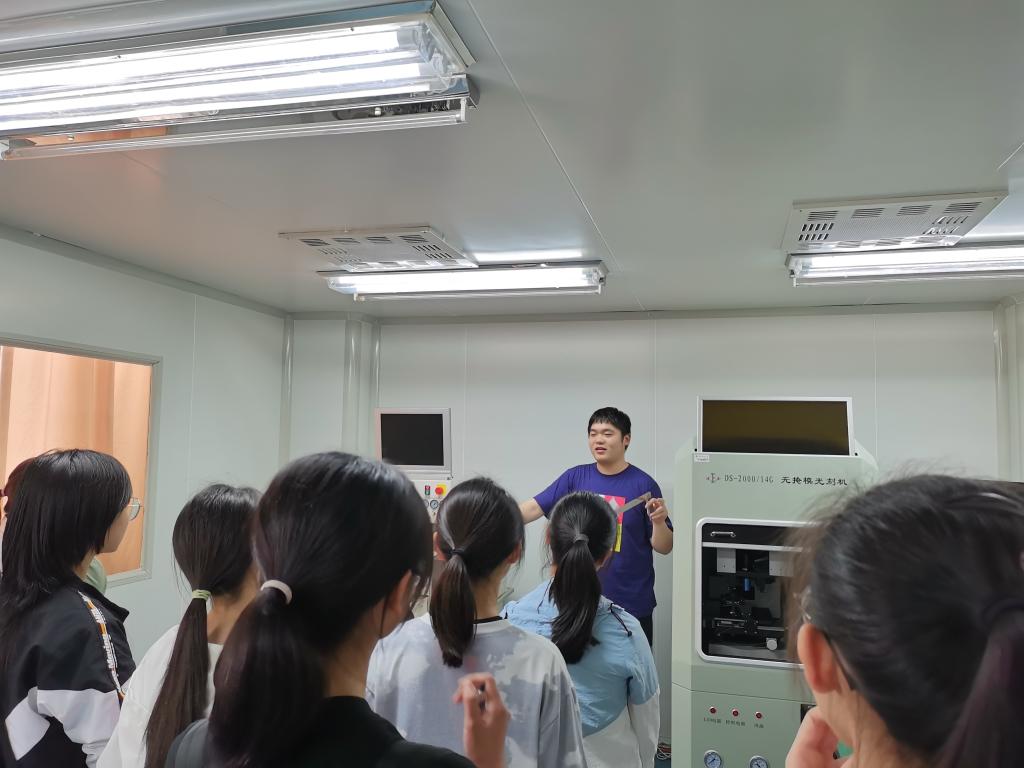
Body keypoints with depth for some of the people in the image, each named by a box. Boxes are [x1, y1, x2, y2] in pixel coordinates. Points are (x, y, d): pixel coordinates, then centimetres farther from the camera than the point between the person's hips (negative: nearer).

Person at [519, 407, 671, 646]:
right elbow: (533, 508, -4)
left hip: (632, 606, -2)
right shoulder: (575, 478, 0)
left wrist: (659, 521, -22)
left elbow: (664, 548, -2)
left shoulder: (643, 484, -6)